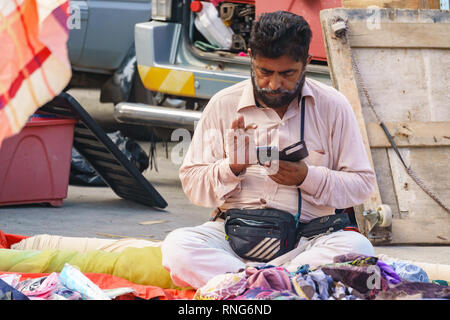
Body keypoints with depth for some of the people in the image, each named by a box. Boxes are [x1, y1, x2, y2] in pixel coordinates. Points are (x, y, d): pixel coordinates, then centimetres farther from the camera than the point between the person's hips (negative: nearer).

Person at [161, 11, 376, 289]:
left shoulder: (332, 106, 7)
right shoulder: (223, 105, 9)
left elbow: (363, 184, 6)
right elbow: (192, 183, 8)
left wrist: (307, 177, -11)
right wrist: (232, 168, -12)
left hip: (307, 238, 0)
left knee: (358, 247, -34)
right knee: (177, 246, -31)